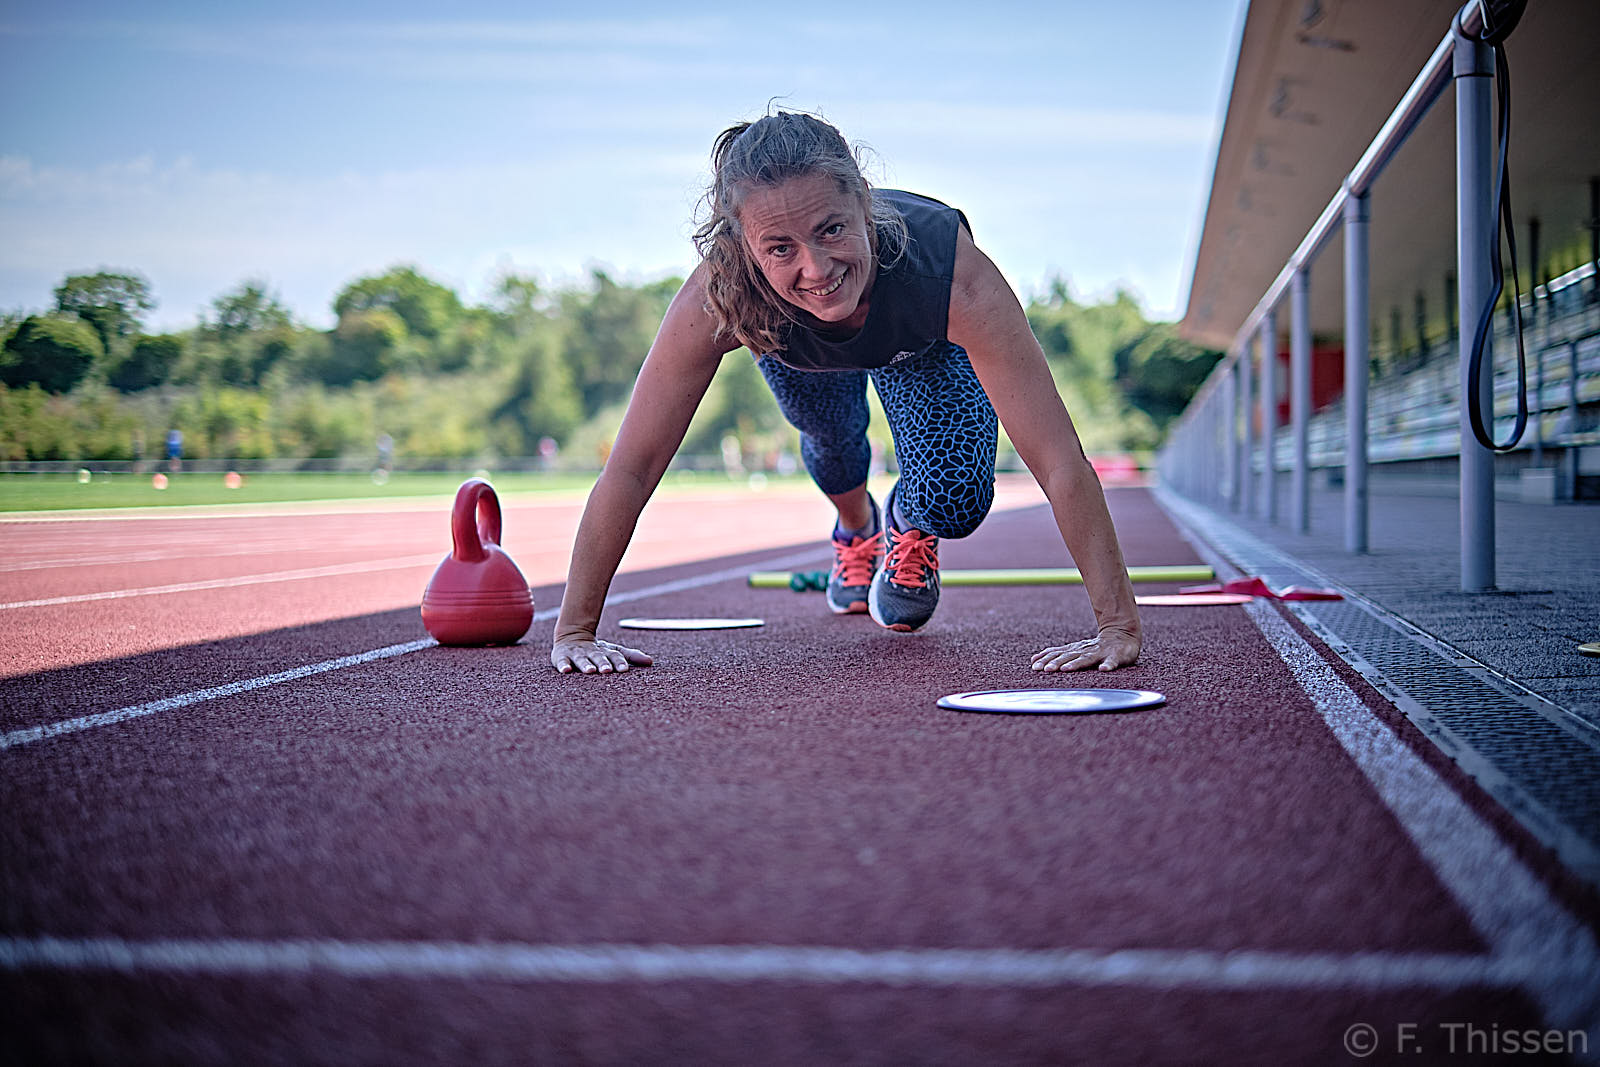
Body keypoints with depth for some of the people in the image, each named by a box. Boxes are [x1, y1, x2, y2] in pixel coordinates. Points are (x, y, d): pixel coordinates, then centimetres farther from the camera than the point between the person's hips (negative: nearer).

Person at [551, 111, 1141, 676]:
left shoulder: (951, 271, -47)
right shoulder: (719, 297, -43)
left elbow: (1060, 462, -46)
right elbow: (632, 468, -36)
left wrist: (1119, 625, -49)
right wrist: (574, 631, -36)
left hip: (925, 347, -1)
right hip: (795, 344, 1)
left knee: (951, 507, -15)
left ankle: (907, 525, 23)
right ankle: (856, 529, 50)